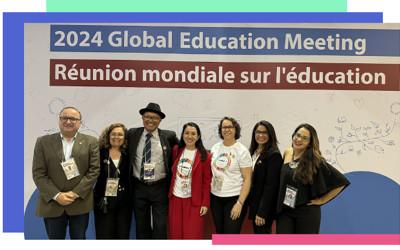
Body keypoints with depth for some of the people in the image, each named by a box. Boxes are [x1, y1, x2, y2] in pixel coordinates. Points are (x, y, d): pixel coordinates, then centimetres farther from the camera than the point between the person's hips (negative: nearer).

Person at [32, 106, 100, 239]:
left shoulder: (90, 142, 1)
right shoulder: (43, 142, 2)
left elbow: (94, 170, -4)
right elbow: (38, 173, -3)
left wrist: (76, 193, -13)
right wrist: (56, 195, -13)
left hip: (80, 203, 0)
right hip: (52, 203, 0)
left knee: (79, 238, 12)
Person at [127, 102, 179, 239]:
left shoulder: (169, 136, -3)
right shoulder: (132, 134, 1)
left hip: (160, 188, -2)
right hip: (139, 187, 2)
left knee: (160, 227, 2)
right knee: (141, 226, 15)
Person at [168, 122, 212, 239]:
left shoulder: (205, 156, -8)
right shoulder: (176, 150, 2)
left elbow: (207, 182, -5)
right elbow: (173, 173, 12)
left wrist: (205, 203, -8)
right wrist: (170, 192, 5)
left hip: (194, 201, -3)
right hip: (175, 198, 3)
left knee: (192, 235, 0)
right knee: (175, 234, 8)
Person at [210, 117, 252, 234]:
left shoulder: (242, 150, -9)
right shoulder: (215, 148, 5)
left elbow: (247, 179, -10)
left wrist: (240, 203, -16)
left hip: (234, 198, -5)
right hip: (215, 198, 5)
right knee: (219, 233, 15)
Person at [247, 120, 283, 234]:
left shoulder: (274, 155, -14)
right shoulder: (253, 152, 9)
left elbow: (271, 186, -18)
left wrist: (262, 211, -20)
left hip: (265, 206, -7)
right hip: (254, 204, 7)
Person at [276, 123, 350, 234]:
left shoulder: (315, 161, -11)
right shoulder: (287, 153, 3)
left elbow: (341, 182, -10)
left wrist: (321, 200, -7)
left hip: (306, 213, -3)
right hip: (284, 212, 4)